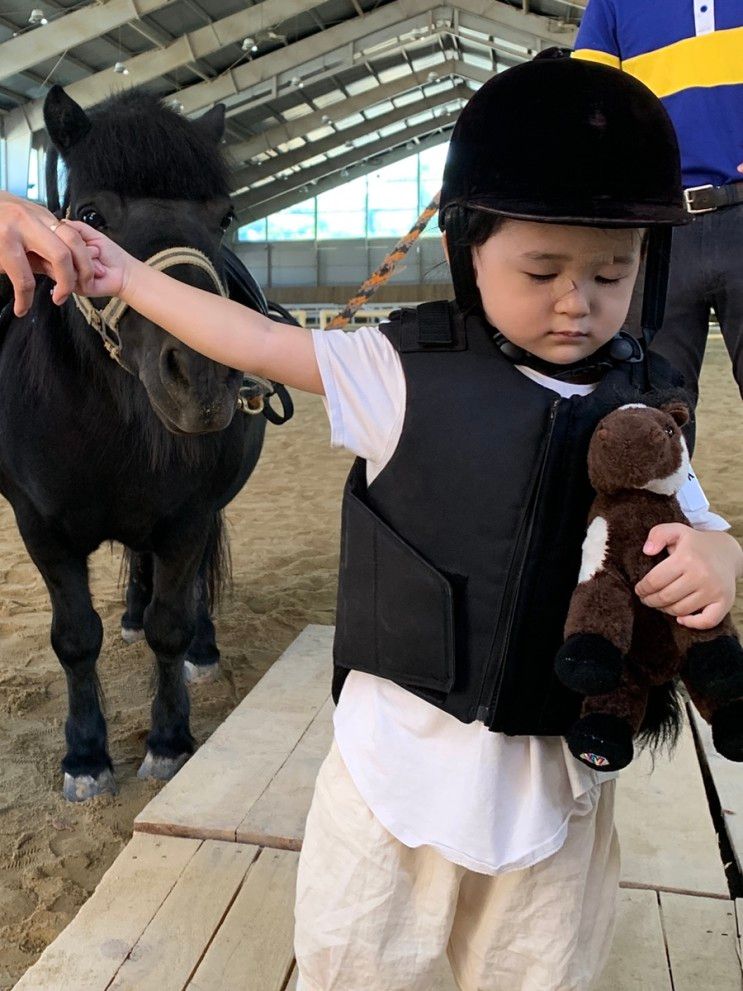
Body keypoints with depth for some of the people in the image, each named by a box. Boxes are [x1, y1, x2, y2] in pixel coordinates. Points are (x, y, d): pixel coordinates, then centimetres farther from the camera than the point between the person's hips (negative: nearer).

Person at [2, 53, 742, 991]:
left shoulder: (646, 408, -4)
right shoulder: (406, 370, -10)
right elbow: (258, 340, -3)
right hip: (402, 752, -1)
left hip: (559, 771, 2)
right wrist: (127, 275, 3)